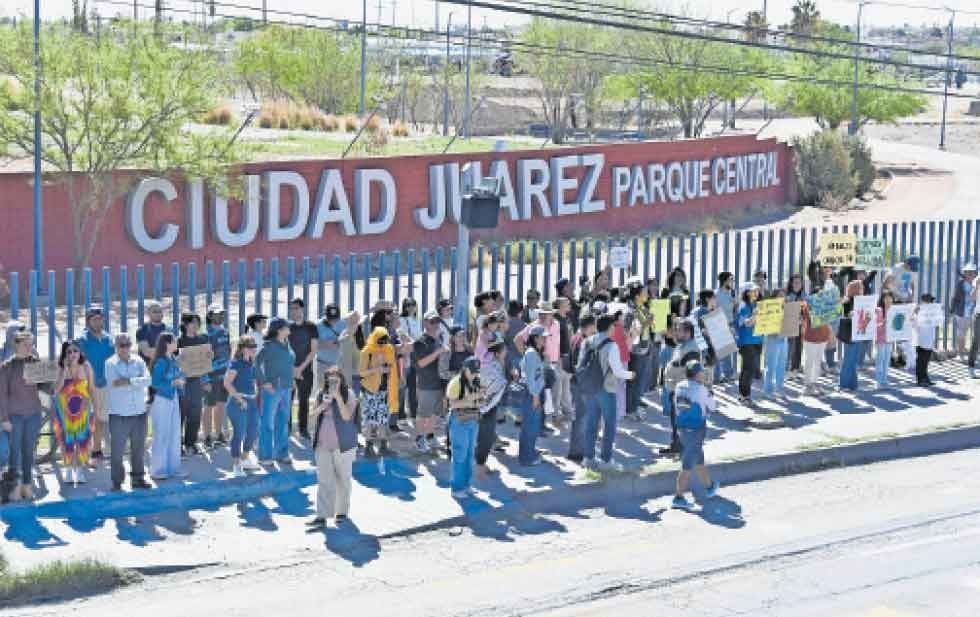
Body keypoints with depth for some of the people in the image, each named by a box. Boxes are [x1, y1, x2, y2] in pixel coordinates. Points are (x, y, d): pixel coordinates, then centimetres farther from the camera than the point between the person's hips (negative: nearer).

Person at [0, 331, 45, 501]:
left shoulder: (36, 362, 2)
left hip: (34, 413, 2)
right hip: (14, 414, -2)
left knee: (29, 450, 5)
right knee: (15, 450, -5)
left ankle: (27, 486, 9)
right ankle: (16, 487, -5)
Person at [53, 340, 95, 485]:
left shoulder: (86, 366, -4)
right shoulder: (61, 368, -5)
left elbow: (91, 388, 0)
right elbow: (58, 388, -18)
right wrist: (65, 368, -20)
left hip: (82, 407, 0)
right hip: (64, 407, 0)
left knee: (82, 438, -1)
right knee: (67, 438, 5)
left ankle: (80, 470, 9)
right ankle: (70, 469, 16)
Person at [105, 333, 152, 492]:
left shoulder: (139, 361, 7)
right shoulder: (111, 364, -2)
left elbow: (148, 380, -8)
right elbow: (114, 384, -17)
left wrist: (128, 381, -19)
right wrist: (137, 382, -9)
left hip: (139, 412, 3)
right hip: (119, 413, -3)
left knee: (139, 448, 11)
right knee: (117, 449, -2)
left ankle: (138, 478, 23)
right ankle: (116, 482, 6)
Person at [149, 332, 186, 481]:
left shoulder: (173, 360, 6)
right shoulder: (160, 362, -16)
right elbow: (155, 383, -18)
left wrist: (181, 381, -4)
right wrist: (173, 383, -20)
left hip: (174, 400, 8)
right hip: (162, 401, -8)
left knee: (175, 436, 12)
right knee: (161, 436, -1)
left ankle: (173, 468, 20)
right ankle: (157, 470, 7)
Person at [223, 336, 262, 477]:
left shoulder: (253, 363, 10)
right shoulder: (236, 363, -13)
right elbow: (227, 383, -19)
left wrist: (257, 394, 9)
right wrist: (239, 399, -18)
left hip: (252, 401, 8)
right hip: (238, 402, -8)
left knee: (253, 431, 16)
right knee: (239, 432, -5)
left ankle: (245, 460, 35)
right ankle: (237, 465, 2)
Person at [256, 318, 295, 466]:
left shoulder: (286, 343, 10)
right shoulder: (269, 345, -13)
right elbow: (257, 362, -21)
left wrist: (290, 382, 15)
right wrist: (264, 382, -21)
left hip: (286, 389, 8)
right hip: (272, 389, -7)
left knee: (283, 422, 14)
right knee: (267, 423, -1)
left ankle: (282, 454, 23)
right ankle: (265, 456, 5)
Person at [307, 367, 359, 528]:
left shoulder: (349, 395, -5)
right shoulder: (322, 394, 10)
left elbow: (347, 416, -18)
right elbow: (314, 415, 14)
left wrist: (338, 397, -23)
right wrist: (321, 407, -6)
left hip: (342, 445, -4)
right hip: (323, 445, 4)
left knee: (342, 479, 9)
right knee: (324, 480, -2)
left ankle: (342, 512, 24)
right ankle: (322, 517, -7)